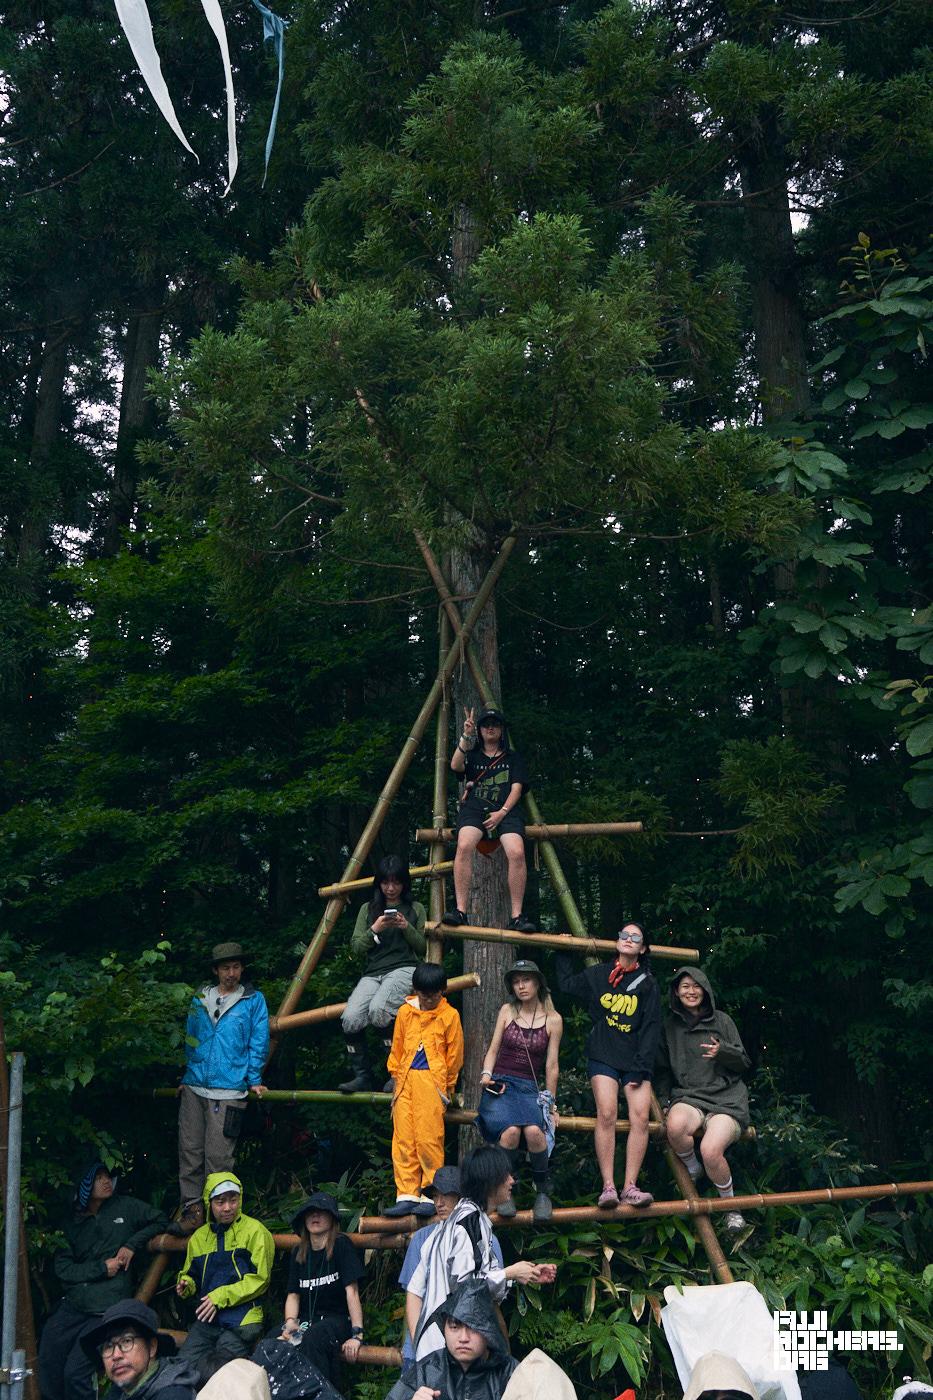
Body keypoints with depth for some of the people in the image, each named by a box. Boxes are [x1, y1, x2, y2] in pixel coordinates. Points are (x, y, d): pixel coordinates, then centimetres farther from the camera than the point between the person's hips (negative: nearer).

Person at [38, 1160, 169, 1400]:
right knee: (47, 1370, -3)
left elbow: (160, 1222, 14)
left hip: (107, 1309, -3)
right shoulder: (72, 1223, 11)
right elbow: (62, 1268, 2)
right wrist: (101, 1268, -8)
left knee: (75, 1374, -14)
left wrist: (132, 1245, 1)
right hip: (72, 1306, 3)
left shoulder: (125, 1207, 9)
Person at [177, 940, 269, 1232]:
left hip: (229, 1090, -4)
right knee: (189, 1151, 2)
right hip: (194, 1087, 4)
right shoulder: (200, 999, 14)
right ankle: (192, 1207, 10)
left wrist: (254, 1080, -2)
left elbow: (258, 1043, 2)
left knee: (218, 1156, -5)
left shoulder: (253, 1000, 3)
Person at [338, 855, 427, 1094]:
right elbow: (356, 947, 12)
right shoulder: (368, 909, 19)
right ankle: (361, 1076, -9)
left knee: (378, 1009, -34)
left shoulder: (415, 909, 15)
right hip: (372, 973, 3)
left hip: (404, 969, -3)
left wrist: (406, 927, -6)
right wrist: (374, 929, -6)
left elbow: (424, 947, 10)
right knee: (351, 1019, -26)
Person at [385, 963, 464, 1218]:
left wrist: (448, 1085, 7)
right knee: (403, 1139, 2)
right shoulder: (405, 1012, 10)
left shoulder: (449, 1015, 1)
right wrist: (395, 1076, 15)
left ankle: (430, 1195, 1)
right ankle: (407, 1195, 6)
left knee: (429, 1139, -7)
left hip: (432, 1080, -4)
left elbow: (454, 1054, 5)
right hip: (406, 1081, 4)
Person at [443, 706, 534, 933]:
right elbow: (455, 766, 2)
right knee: (464, 846, -33)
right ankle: (460, 910, -32)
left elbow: (517, 787, 11)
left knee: (517, 852, -30)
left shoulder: (513, 758, 25)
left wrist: (502, 812, -6)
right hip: (474, 808, 0)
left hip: (505, 810, 0)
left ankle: (517, 916, -23)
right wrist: (466, 736, -10)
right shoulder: (472, 755, 25)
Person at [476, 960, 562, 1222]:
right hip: (499, 1084, 0)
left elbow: (551, 1067, 8)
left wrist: (551, 1104, 10)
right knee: (510, 1130, -32)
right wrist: (486, 1075, -5)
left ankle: (542, 1188, -7)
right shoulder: (507, 1011, 9)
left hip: (530, 1088, 0)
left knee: (534, 1131, -32)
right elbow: (493, 1049, 13)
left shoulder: (552, 1020, 5)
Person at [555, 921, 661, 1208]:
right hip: (603, 1057, 0)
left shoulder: (647, 984, 7)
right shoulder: (598, 974, 11)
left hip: (635, 1061, 1)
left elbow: (651, 1029, 2)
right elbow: (567, 984, 29)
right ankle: (608, 1187, -20)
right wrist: (563, 952, 30)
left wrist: (641, 1067, -6)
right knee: (607, 1113, -20)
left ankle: (630, 1187, -13)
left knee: (640, 1117, -16)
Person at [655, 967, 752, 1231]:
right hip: (688, 1096, 2)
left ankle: (731, 1207, 0)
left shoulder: (722, 1021, 7)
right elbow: (663, 1070, 19)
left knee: (710, 1150, -30)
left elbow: (744, 1062, 9)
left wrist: (723, 1051, -11)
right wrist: (664, 1103, 5)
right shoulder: (670, 1026, 13)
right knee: (675, 1126, -36)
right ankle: (692, 1170, 0)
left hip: (727, 1099, -2)